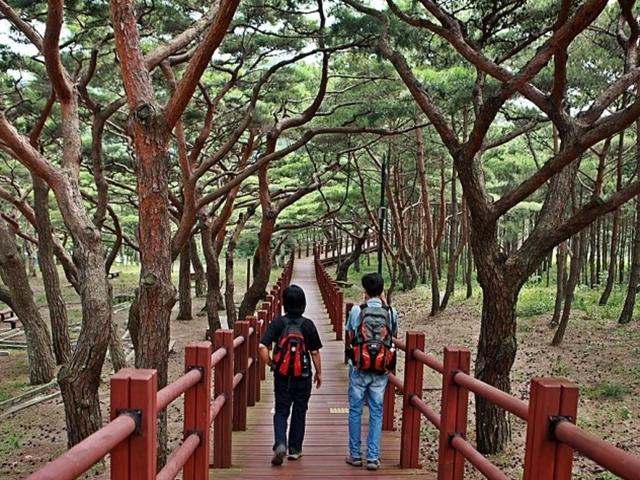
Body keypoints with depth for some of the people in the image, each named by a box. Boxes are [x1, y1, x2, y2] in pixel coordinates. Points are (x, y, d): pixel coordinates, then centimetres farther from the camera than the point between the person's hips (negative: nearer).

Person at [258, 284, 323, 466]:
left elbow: (262, 346, -16)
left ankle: (280, 444, -8)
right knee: (299, 412, 15)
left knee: (281, 411, 12)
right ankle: (295, 449, 23)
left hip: (282, 376, 0)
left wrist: (271, 364, 0)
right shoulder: (308, 325, -9)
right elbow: (315, 352, -4)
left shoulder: (277, 323, -8)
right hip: (303, 376, 0)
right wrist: (319, 372, 10)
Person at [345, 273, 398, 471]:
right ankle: (373, 457, 13)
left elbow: (350, 335, 5)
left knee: (355, 411, 11)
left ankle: (355, 455, 20)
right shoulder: (391, 312, -3)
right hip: (381, 371, 1)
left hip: (359, 368, -1)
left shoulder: (356, 310, -8)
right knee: (376, 412, 10)